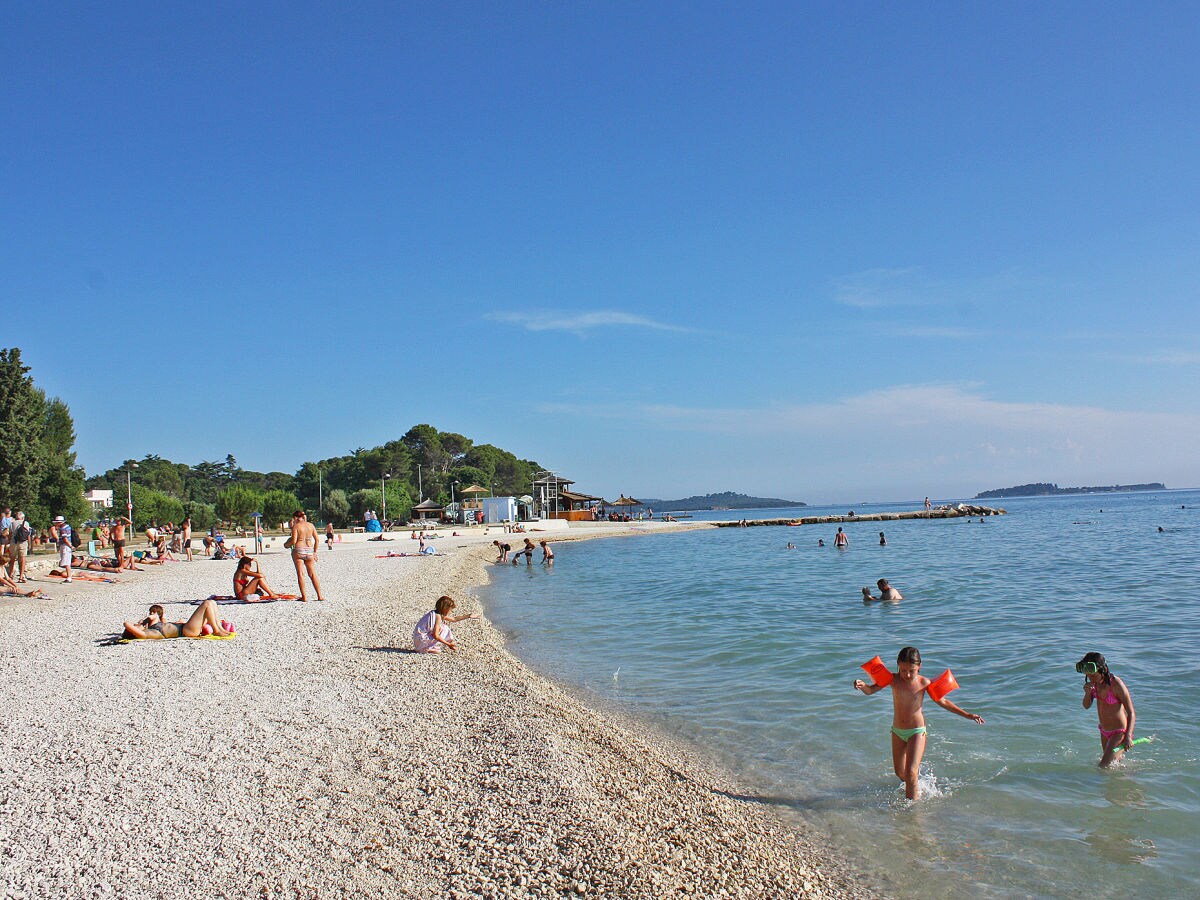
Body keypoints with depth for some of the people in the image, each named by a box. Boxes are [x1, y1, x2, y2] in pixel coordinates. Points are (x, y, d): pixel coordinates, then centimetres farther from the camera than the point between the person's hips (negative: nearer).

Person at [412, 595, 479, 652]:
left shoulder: (440, 614, 11)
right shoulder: (438, 616, -18)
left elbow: (454, 619, 24)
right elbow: (435, 635, -23)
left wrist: (469, 616, 25)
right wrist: (448, 644, -18)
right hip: (421, 641, -9)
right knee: (444, 629, -11)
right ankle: (431, 648, -8)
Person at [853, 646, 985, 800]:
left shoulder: (924, 683, -11)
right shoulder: (893, 679, -9)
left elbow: (943, 702, 2)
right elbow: (870, 691, -11)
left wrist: (968, 715, 2)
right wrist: (863, 685, -35)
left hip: (917, 731, -3)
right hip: (897, 731, 3)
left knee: (910, 773, -14)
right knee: (900, 773, 15)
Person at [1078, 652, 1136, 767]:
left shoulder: (1116, 684, -25)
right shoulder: (1094, 682, -6)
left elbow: (1131, 713, -24)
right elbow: (1086, 706, 2)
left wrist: (1128, 736, -35)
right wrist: (1087, 693, -20)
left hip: (1119, 732, -7)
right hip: (1104, 732, 7)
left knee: (1103, 767, -11)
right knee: (1112, 763, 22)